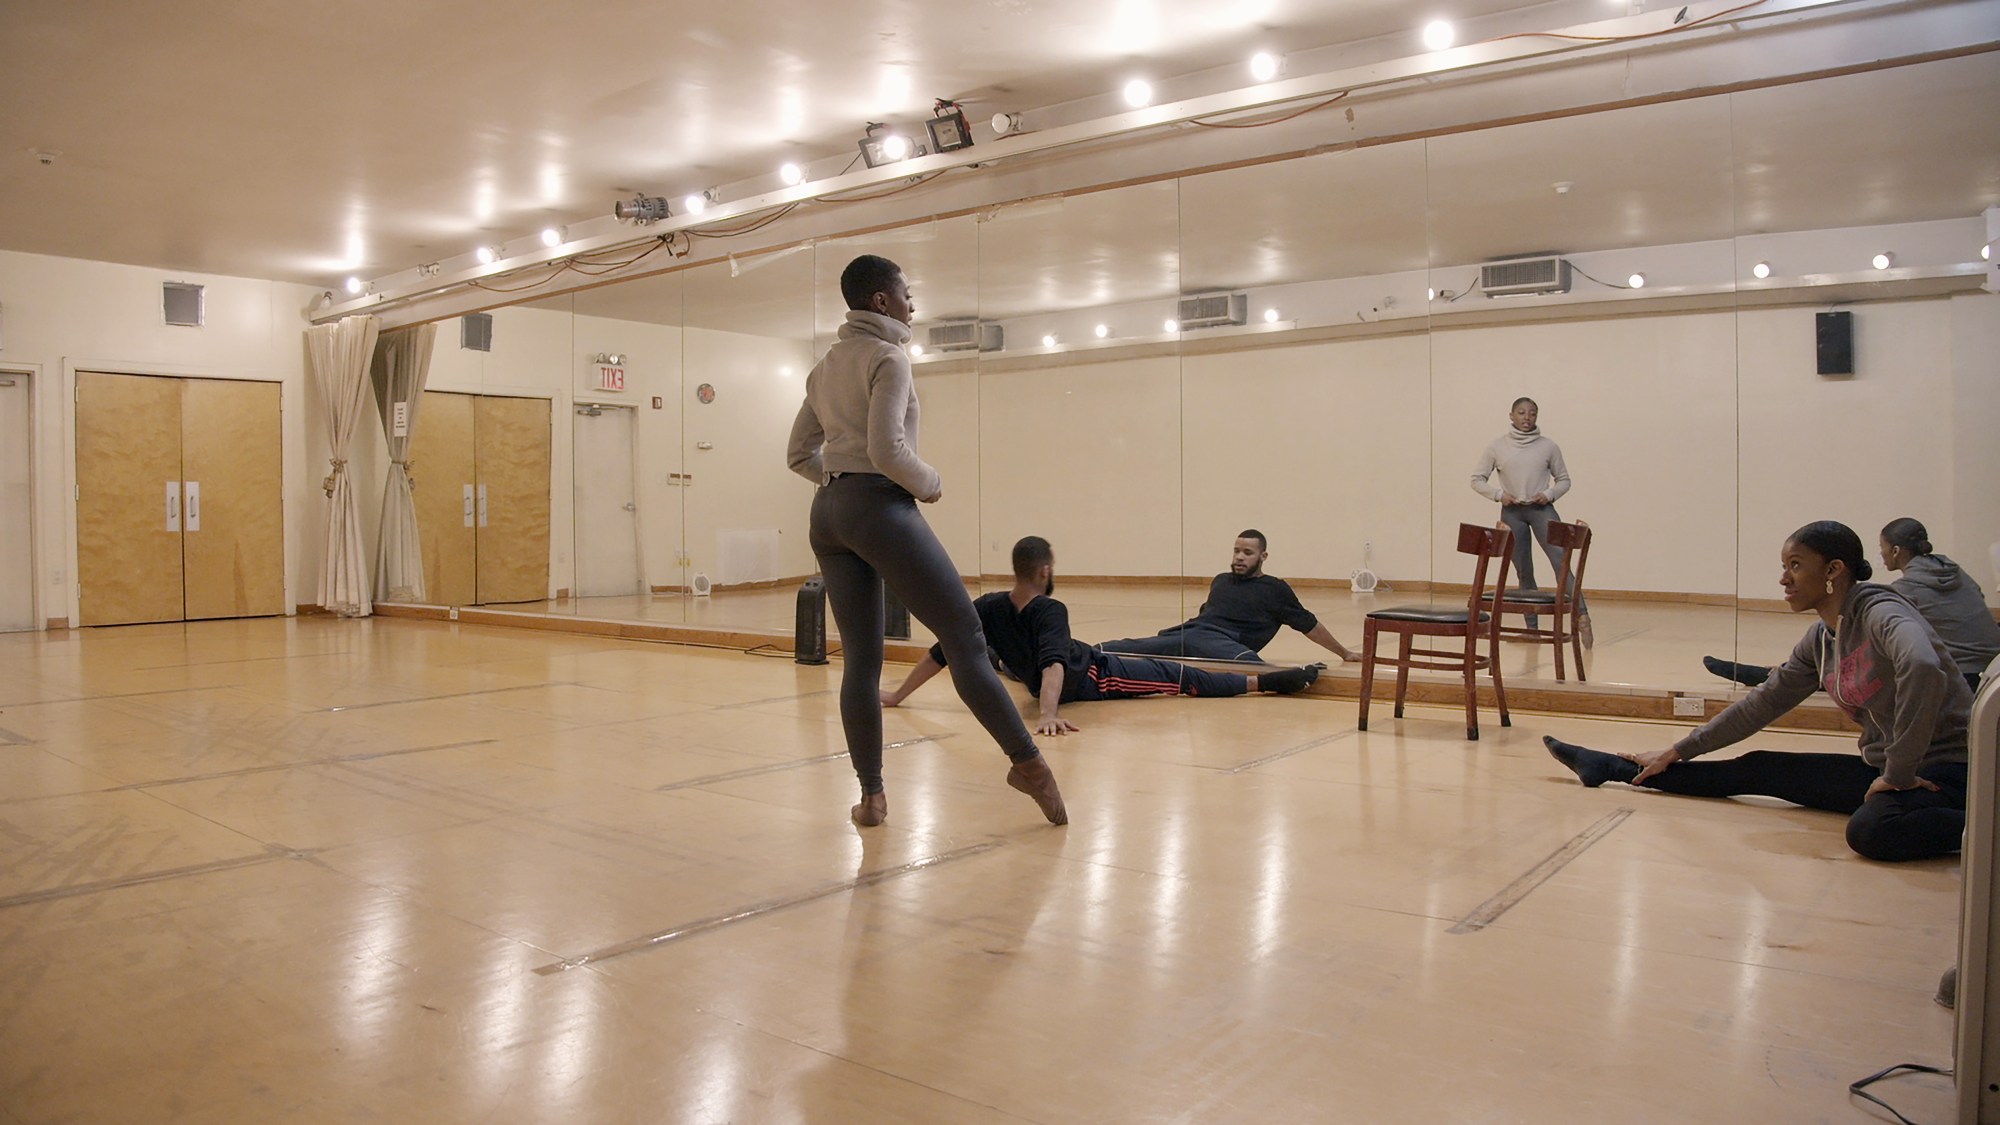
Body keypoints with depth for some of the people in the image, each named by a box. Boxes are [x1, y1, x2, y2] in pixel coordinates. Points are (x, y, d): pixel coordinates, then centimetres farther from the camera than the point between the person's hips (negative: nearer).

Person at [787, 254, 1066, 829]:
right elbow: (887, 449, -17)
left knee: (860, 659, 7)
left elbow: (800, 454, 21)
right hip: (879, 507, -8)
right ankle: (1027, 761, -4)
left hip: (828, 514, 9)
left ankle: (870, 794, 7)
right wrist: (930, 484, -2)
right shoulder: (887, 358, -5)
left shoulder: (825, 366, 20)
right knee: (966, 636, -6)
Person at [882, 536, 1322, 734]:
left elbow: (940, 653, -20)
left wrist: (897, 696, -15)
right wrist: (1049, 714, -62)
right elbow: (1054, 664, -48)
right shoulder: (1051, 612, -33)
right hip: (1093, 678, -5)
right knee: (1180, 677, -6)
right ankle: (1268, 680, -3)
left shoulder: (987, 609, -22)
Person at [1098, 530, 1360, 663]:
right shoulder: (1221, 581, 30)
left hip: (1221, 640, -5)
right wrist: (1170, 633, 48)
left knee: (1245, 659, -44)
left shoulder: (1275, 589, 15)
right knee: (1126, 648, -22)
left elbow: (1309, 625, 22)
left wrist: (1344, 653, 26)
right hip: (1187, 633, 5)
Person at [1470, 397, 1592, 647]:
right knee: (1523, 572, 5)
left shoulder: (1548, 446, 3)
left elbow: (1563, 479, 11)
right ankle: (1532, 627, 12)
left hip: (1542, 509, -1)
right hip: (1512, 512, 1)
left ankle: (1581, 616, -28)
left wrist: (1550, 494, -9)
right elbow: (1477, 480, 6)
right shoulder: (1497, 447, 3)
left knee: (1560, 560, -20)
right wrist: (1499, 494, -9)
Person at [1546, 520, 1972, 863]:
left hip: (1943, 768, -8)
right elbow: (1762, 703, 14)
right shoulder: (1821, 638, 7)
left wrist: (1899, 774, -32)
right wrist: (1677, 753, 16)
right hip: (1883, 768, 8)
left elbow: (1923, 669, -40)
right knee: (1759, 769, 9)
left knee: (1871, 831, -38)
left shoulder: (1881, 613, -18)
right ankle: (1609, 768, 17)